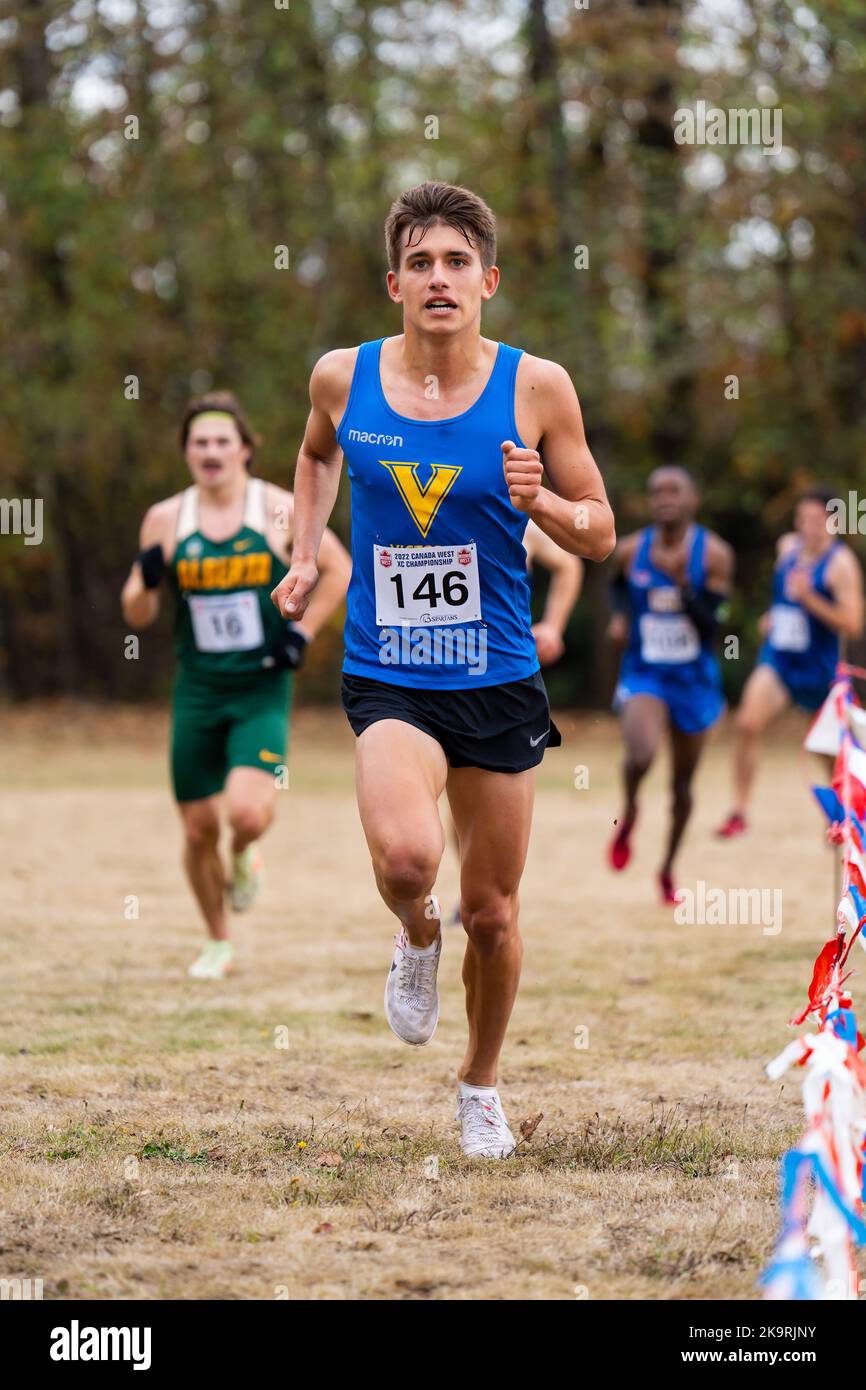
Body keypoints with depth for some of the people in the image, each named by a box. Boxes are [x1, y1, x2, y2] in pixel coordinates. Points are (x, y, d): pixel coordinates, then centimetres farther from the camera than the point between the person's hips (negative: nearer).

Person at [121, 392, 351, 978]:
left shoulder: (279, 509, -4)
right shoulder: (166, 519, 1)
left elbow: (339, 569, 7)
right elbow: (138, 615, 6)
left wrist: (302, 634, -3)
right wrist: (147, 581, -16)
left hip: (262, 690, -2)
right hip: (197, 691, 2)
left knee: (246, 812, -22)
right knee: (199, 829, 5)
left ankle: (246, 854, 16)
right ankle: (218, 943, 27)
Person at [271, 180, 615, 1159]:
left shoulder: (536, 388, -7)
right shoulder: (342, 378, -3)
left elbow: (599, 536, 2)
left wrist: (539, 503, -18)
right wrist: (305, 557, 10)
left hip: (500, 683, 1)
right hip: (387, 681, -1)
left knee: (492, 913, 9)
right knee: (404, 855, -28)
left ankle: (480, 1084, 35)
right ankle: (415, 938, 9)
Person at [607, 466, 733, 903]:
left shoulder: (714, 555, -10)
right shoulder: (630, 551, -4)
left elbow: (709, 625, -16)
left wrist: (682, 584, -29)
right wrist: (620, 616, 2)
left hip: (694, 681, 0)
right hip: (643, 675, 0)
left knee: (682, 785, 12)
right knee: (641, 755, -29)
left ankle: (668, 871, 34)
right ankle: (629, 811, 4)